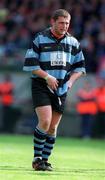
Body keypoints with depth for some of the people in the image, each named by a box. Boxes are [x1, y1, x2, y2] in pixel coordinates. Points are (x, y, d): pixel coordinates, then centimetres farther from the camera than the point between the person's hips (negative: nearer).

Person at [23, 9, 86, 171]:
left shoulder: (73, 42, 6)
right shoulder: (40, 39, -6)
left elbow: (80, 66, 13)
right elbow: (29, 64, -7)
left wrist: (71, 80, -5)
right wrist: (47, 76, -16)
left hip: (61, 90, 4)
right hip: (41, 86, -4)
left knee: (53, 127, 6)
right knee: (45, 121, -20)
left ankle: (45, 160, 17)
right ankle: (37, 157, -7)